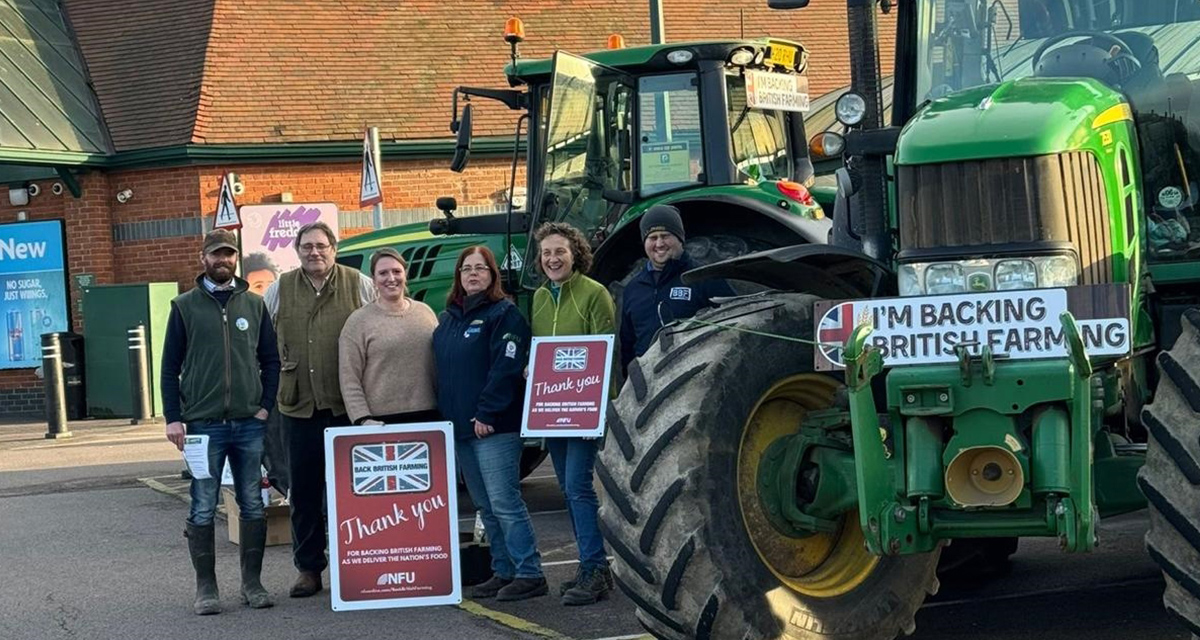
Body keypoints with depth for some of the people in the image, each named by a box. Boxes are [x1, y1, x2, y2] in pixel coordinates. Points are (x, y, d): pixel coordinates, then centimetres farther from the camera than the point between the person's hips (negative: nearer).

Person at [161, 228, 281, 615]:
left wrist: (266, 407, 0)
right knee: (203, 510, 0)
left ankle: (252, 583, 15)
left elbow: (271, 360, 12)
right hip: (203, 424, -2)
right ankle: (206, 587, 8)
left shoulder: (254, 305, 10)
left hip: (249, 424, 2)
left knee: (253, 506, 6)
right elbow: (170, 366, 3)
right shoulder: (185, 306, 5)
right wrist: (173, 418, -4)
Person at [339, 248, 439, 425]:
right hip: (382, 421, -4)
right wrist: (363, 420, -14)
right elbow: (349, 380, -4)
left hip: (428, 416, 4)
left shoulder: (425, 312, 12)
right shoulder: (358, 322, 0)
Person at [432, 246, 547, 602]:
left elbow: (506, 368, -15)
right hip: (459, 426, 8)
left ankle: (530, 574, -9)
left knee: (503, 501, -11)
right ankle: (503, 572, 17)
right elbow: (442, 371, 20)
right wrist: (445, 416, 11)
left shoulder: (504, 314, -5)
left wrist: (487, 414, -20)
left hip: (495, 426, -8)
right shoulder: (448, 319, 18)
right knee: (485, 506, 10)